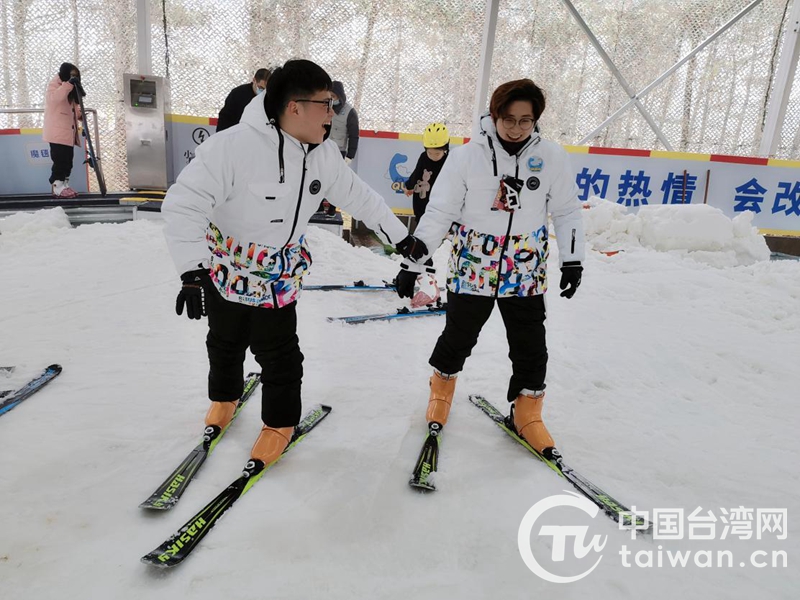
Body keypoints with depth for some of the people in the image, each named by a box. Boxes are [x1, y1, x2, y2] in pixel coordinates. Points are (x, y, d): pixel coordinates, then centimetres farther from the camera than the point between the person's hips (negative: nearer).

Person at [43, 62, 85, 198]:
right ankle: (58, 187, -8)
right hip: (57, 131, -8)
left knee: (68, 160, 9)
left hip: (68, 131, 9)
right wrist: (69, 83, -32)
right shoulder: (54, 83, -6)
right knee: (60, 160, -11)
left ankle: (64, 185, 15)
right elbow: (54, 98, -27)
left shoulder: (71, 88, 20)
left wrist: (80, 115, 6)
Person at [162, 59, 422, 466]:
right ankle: (224, 396, 52)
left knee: (279, 353, 7)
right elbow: (184, 205, -28)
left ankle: (280, 421, 33)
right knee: (225, 343, 21)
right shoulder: (233, 146, -29)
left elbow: (360, 196, 5)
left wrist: (401, 237, 11)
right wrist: (192, 272, -38)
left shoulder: (324, 155, -10)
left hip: (280, 276, 2)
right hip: (224, 268, -2)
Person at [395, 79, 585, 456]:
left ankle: (527, 413, 29)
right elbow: (438, 213, -7)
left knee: (531, 348, 8)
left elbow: (567, 211, 7)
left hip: (526, 275, 2)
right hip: (471, 269, -2)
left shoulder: (551, 157, -3)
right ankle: (442, 388, 39)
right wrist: (412, 262, -9)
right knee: (457, 339, 10)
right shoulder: (467, 157, -9)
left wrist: (572, 260, 6)